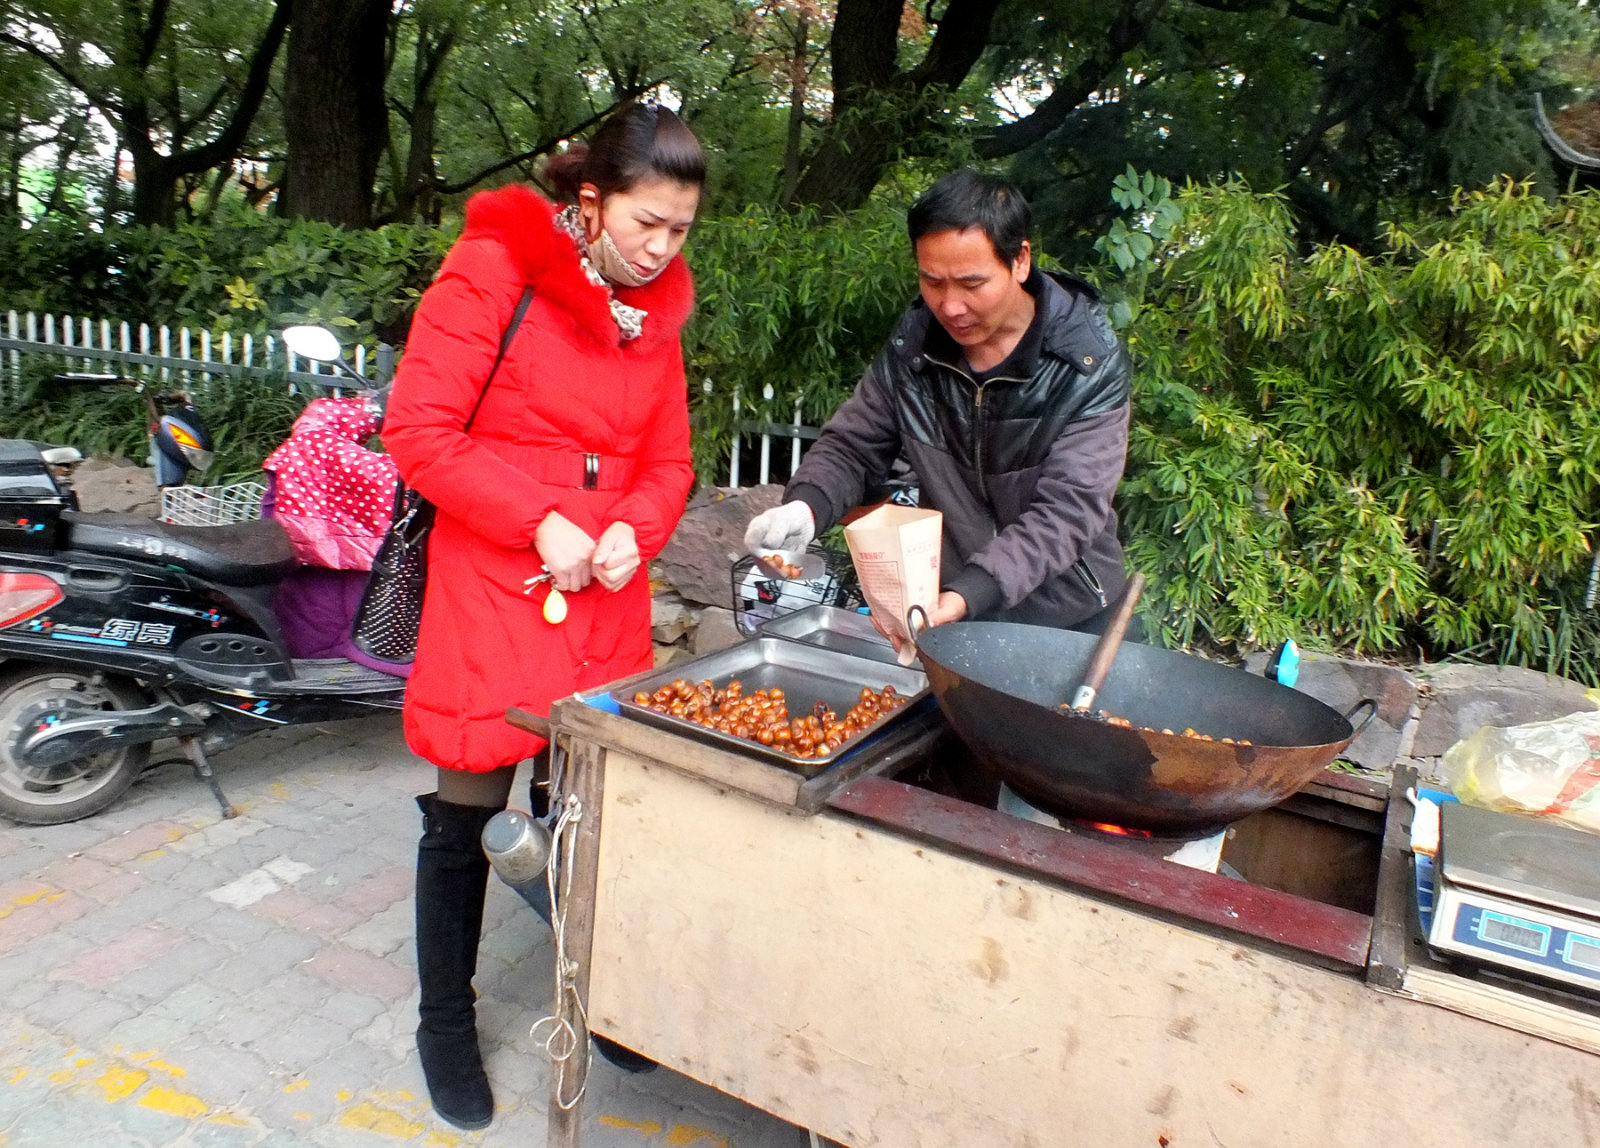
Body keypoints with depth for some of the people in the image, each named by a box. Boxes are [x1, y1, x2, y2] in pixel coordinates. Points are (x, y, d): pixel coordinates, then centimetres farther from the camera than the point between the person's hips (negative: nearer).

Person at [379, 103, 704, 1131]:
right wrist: (541, 524, -16)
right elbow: (418, 432, -13)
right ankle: (445, 1022, 29)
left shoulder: (655, 306, 9)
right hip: (491, 587, -4)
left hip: (609, 598, 5)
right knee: (468, 815, 7)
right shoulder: (492, 270, -8)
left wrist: (634, 532, -7)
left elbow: (670, 459, 13)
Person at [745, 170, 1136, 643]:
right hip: (944, 609, 3)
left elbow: (1068, 509, -25)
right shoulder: (911, 345, -7)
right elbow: (851, 447, 0)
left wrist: (968, 595, -40)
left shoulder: (1089, 364, -19)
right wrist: (805, 506, -23)